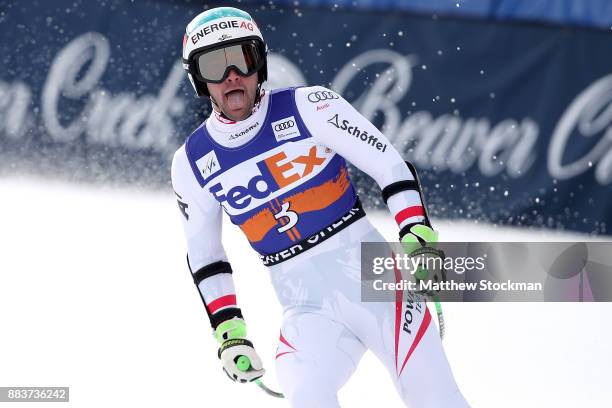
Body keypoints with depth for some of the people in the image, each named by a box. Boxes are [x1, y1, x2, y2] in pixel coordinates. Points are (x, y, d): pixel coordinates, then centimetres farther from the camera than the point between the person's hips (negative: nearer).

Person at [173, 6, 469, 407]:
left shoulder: (308, 107, -5)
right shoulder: (192, 163, 4)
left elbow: (389, 163, -5)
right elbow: (203, 255, 16)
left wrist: (418, 234, -18)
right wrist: (228, 330, 7)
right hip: (308, 310, 1)